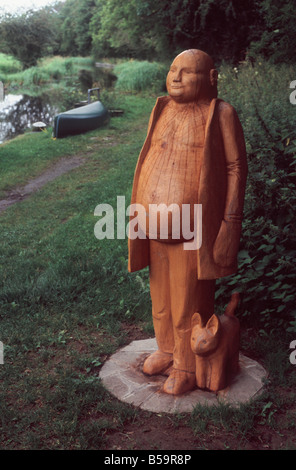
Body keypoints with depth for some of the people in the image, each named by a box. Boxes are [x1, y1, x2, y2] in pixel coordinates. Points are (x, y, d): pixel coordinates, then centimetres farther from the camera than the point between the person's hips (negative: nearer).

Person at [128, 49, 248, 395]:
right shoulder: (163, 110, 8)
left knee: (190, 301, 5)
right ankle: (167, 349, 38)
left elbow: (236, 167, -7)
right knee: (161, 294, 18)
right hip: (158, 223, 6)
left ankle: (187, 365, 24)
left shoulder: (220, 113, -8)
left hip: (194, 226, -5)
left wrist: (231, 221, -11)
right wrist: (145, 210, 13)